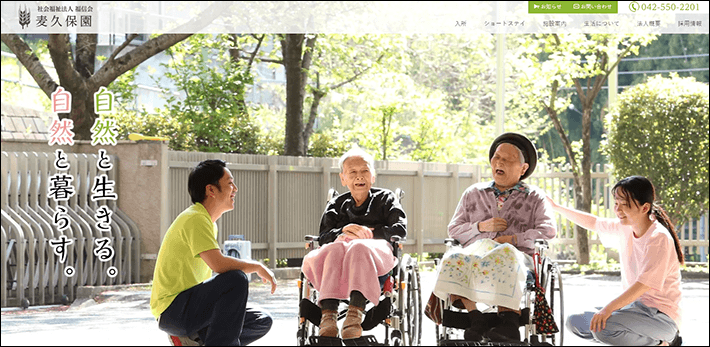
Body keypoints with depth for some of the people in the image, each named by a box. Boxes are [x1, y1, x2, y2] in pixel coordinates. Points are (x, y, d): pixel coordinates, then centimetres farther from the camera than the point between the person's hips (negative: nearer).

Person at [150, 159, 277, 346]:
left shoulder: (208, 222, 17)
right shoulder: (195, 218, -15)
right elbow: (218, 264, -28)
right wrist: (258, 267, -14)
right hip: (172, 310, -10)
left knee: (262, 322, 5)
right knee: (236, 279, -29)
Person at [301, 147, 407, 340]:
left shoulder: (385, 198, 26)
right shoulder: (337, 205, 30)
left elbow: (400, 229, 9)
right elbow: (323, 237, 15)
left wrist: (371, 232, -7)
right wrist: (342, 232, -8)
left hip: (378, 249, -2)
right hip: (341, 246, 2)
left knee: (359, 248, -40)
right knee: (335, 249, -38)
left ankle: (355, 314, -57)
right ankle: (328, 311, -52)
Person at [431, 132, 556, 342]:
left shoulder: (534, 197, 22)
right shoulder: (473, 194, 29)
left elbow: (548, 230, 6)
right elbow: (453, 230, 23)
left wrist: (512, 239, -8)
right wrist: (480, 226, 3)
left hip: (516, 255, -2)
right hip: (474, 251, 2)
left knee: (504, 257, -41)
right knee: (454, 259, -35)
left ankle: (508, 321, -45)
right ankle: (476, 318, -44)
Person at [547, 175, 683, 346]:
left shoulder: (659, 238, -20)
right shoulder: (625, 228, 5)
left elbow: (645, 283, -28)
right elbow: (594, 223, 23)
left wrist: (609, 308, -35)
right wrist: (556, 207, 23)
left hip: (661, 315, -9)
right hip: (635, 305, 9)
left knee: (602, 327, -32)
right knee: (575, 323, 4)